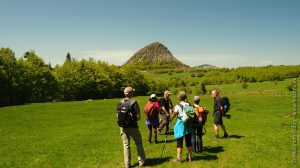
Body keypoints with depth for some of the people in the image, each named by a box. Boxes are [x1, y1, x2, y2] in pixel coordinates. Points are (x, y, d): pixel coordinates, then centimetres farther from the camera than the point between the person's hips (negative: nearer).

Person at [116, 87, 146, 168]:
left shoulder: (120, 102, -1)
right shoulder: (133, 102, -14)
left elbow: (117, 116, 3)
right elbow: (138, 116, -15)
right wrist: (135, 119, 5)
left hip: (123, 127, 4)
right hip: (132, 127, -4)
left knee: (126, 145, 14)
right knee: (138, 143, 15)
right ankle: (141, 161, 20)